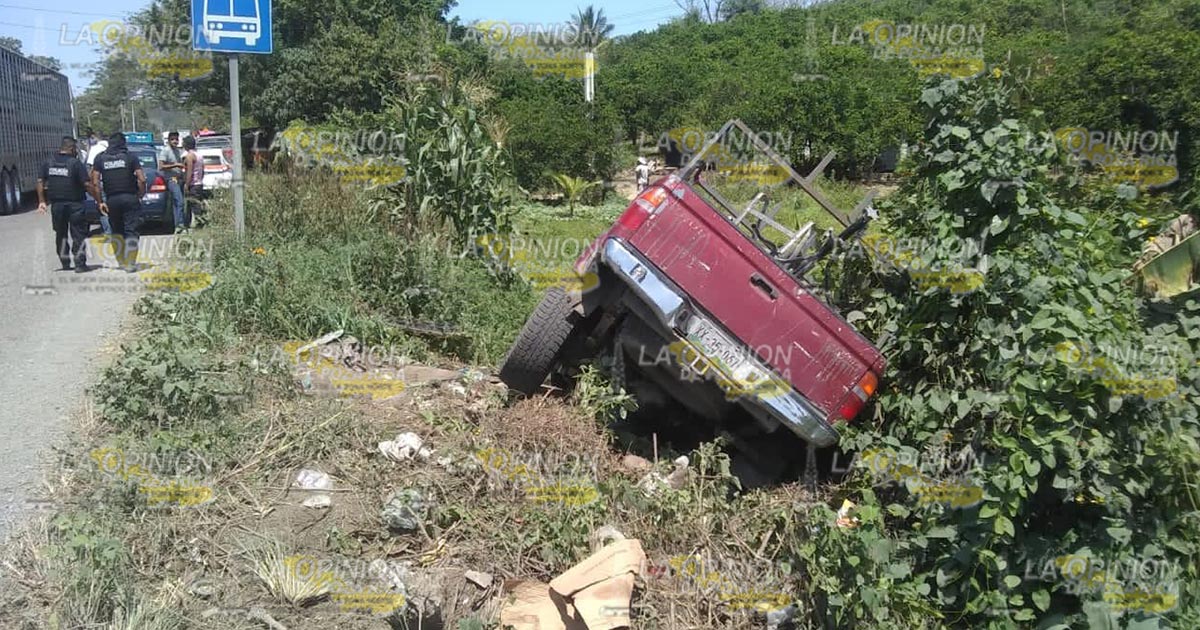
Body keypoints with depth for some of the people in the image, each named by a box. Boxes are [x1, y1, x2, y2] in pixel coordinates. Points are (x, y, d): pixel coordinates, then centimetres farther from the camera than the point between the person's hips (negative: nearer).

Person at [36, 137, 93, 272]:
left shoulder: (49, 163, 6)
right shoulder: (76, 163, -10)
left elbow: (40, 182, 7)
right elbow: (87, 185, -15)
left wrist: (42, 201, 13)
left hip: (56, 204, 5)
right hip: (74, 204, -5)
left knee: (61, 234, 16)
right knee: (78, 234, 1)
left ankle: (65, 263, 23)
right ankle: (80, 264, -4)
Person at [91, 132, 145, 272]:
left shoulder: (100, 158, 6)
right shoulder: (131, 157, 0)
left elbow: (95, 182, 1)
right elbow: (141, 179, -9)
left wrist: (100, 202, 6)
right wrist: (141, 195, 5)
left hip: (111, 199, 2)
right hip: (130, 198, -2)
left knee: (117, 232, 16)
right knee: (131, 231, -1)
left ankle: (121, 261, 21)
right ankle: (130, 263, -7)